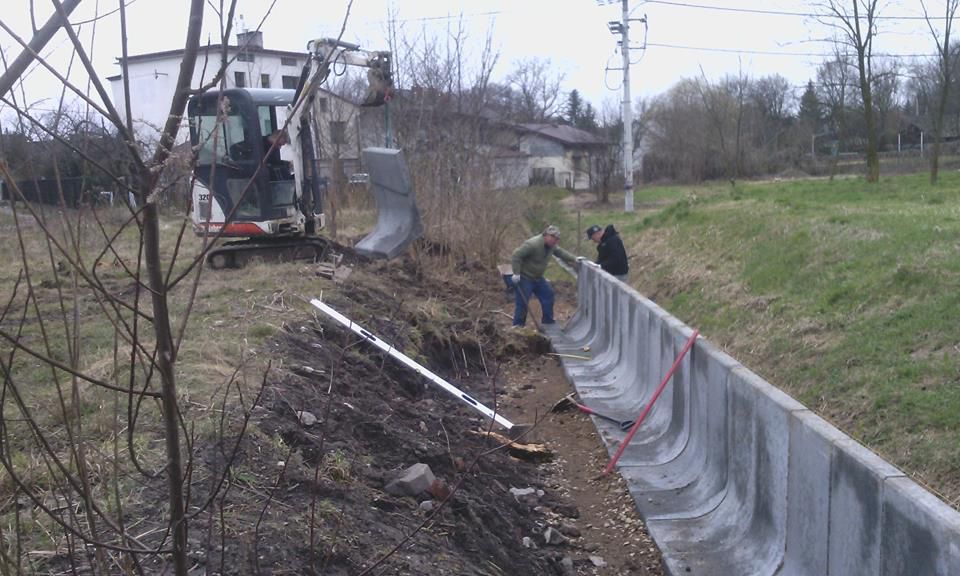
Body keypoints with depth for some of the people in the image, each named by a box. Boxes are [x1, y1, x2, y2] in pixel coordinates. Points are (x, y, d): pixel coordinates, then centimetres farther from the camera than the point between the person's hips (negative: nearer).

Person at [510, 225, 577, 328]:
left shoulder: (551, 245, 0)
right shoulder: (532, 245, -28)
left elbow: (560, 252, 18)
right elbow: (516, 255, -29)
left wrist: (574, 259, 10)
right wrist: (516, 273, -30)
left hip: (537, 277, 9)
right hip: (524, 278, -9)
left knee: (548, 295, 13)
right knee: (522, 303, -9)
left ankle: (548, 321, 27)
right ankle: (517, 327, 1)